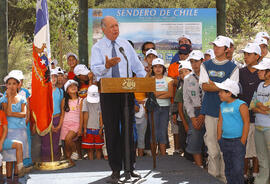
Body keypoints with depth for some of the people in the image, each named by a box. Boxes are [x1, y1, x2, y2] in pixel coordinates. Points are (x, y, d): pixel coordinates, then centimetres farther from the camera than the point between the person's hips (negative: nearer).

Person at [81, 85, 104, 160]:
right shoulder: (85, 100, -3)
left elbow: (101, 115, -5)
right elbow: (86, 115, -4)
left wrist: (101, 128, -8)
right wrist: (85, 128, -5)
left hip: (98, 128, 0)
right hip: (89, 128, 0)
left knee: (98, 148, 5)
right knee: (90, 149, 3)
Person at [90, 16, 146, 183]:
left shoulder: (125, 44, 10)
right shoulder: (97, 47, 0)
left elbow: (137, 64, 11)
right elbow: (95, 69, -14)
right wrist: (107, 65, -35)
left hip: (127, 91, 3)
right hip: (108, 92, -3)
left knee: (128, 129, 7)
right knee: (112, 131, 1)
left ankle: (130, 166, 17)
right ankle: (116, 170, 9)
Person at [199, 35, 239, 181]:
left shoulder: (232, 68, 4)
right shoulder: (206, 65, 12)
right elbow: (204, 86, 0)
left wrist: (212, 85, -9)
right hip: (209, 110, 2)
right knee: (212, 146, 3)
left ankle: (224, 177, 7)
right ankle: (212, 176, 12)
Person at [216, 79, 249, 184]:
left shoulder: (241, 105, -9)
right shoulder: (222, 106, 11)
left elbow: (246, 123, -11)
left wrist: (242, 142, -13)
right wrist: (219, 139, 11)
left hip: (237, 141, -6)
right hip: (225, 141, 7)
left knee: (237, 169, -5)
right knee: (228, 168, 14)